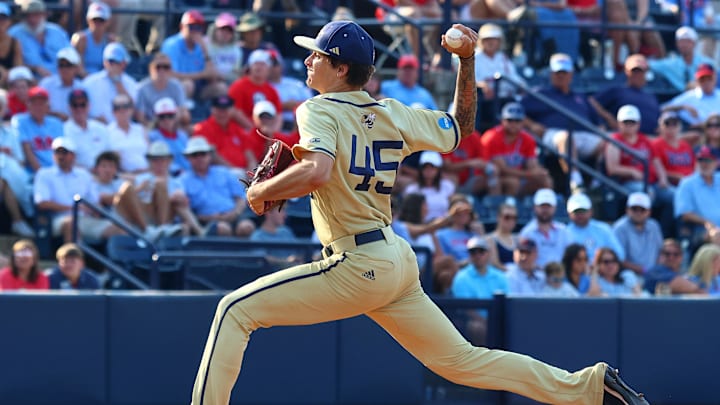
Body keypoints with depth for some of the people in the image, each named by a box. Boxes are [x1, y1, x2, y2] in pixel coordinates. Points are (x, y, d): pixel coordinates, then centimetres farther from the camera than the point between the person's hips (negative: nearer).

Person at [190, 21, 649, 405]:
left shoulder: (319, 111, -9)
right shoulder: (391, 113, 12)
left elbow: (316, 172, -29)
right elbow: (461, 127, 24)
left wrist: (261, 192, -13)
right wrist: (467, 61, 21)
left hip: (358, 266, -8)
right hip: (399, 261, 8)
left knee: (238, 309, -4)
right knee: (461, 360, 12)